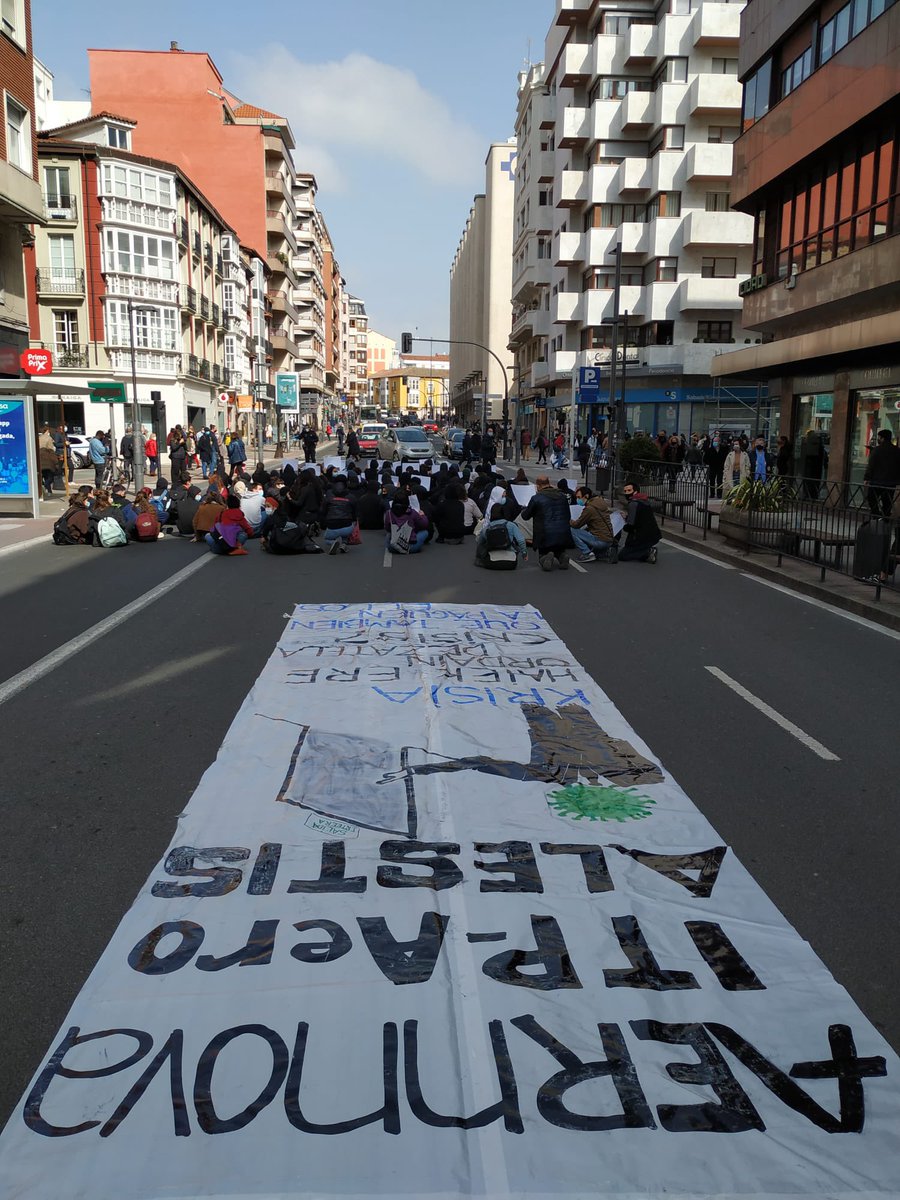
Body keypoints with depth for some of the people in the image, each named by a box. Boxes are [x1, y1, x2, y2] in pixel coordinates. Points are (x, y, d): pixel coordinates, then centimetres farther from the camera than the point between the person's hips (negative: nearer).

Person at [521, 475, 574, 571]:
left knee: (542, 557, 17)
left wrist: (524, 509, 29)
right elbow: (568, 516, 19)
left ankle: (548, 559, -18)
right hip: (563, 535, 4)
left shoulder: (536, 498, -7)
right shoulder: (562, 496, 10)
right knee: (560, 554, 27)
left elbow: (525, 516, 7)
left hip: (545, 537, -4)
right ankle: (562, 556, -9)